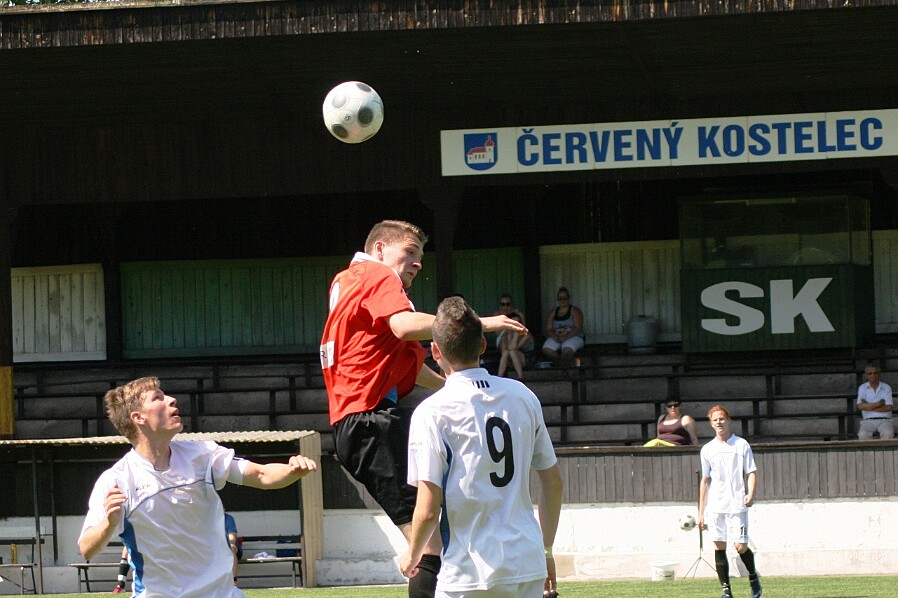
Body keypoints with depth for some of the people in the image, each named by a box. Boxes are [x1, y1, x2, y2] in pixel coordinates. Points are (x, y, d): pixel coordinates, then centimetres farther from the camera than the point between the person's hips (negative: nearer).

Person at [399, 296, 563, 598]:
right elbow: (553, 481, 14)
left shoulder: (432, 412, -9)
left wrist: (412, 556, 7)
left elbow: (428, 510, -12)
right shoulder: (522, 396, 7)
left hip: (469, 573, -5)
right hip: (528, 567, 5)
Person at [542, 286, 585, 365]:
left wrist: (567, 337, -20)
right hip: (556, 338, 4)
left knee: (567, 350, -40)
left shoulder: (575, 311, 6)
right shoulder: (553, 313, 17)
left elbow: (578, 328, -6)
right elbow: (548, 329, 8)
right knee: (546, 349, -30)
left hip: (573, 337, -4)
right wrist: (555, 336, -15)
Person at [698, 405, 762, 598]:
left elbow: (751, 472, 2)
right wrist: (701, 512, 12)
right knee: (719, 547, -2)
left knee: (740, 546, -8)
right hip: (715, 507, 3)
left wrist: (751, 493, -17)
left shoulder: (741, 445, 3)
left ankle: (753, 577, 20)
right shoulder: (707, 449, 11)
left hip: (737, 505, -3)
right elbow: (705, 481, 15)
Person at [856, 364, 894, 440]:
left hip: (884, 420, 0)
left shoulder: (886, 387, 8)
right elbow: (860, 406, -3)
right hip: (868, 421, 0)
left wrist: (869, 407, -4)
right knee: (863, 434, -33)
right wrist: (878, 404, -3)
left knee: (888, 433, -35)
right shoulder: (862, 388, 10)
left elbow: (888, 408, -2)